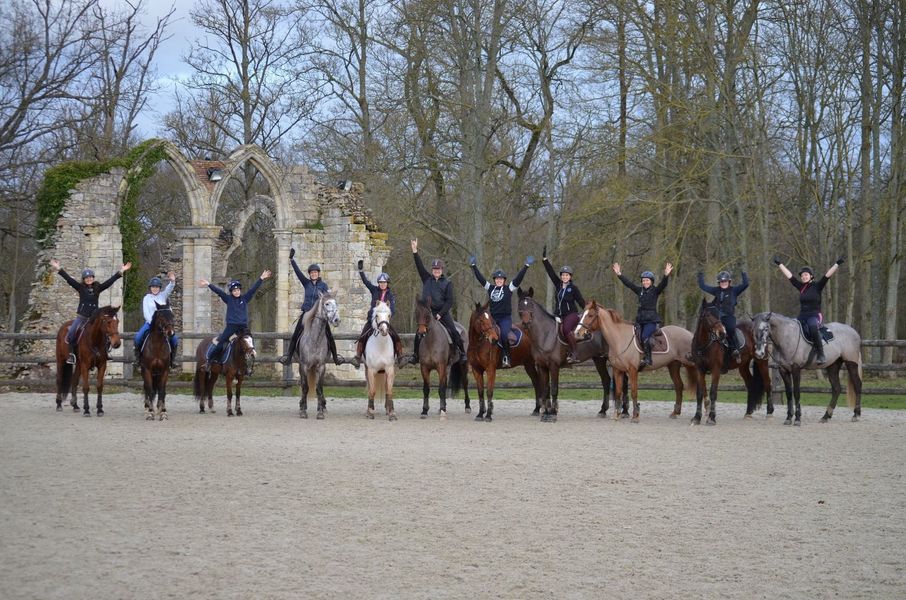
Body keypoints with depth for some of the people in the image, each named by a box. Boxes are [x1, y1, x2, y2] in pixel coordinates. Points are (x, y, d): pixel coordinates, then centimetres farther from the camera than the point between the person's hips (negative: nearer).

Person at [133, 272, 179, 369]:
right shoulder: (146, 298, 4)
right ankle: (137, 356, -5)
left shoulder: (163, 295, 6)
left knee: (174, 339, -17)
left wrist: (172, 281, -36)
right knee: (138, 336, -23)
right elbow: (146, 313, -4)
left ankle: (172, 357, 1)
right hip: (150, 322, -1)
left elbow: (169, 289, -15)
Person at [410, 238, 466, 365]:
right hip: (427, 311, 2)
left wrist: (440, 314, -13)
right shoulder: (427, 279, 9)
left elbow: (449, 301, -3)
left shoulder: (447, 283, 1)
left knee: (454, 332, -11)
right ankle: (415, 355, 5)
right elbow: (419, 266, 0)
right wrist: (415, 251, -11)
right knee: (419, 334, -6)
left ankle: (462, 354, -2)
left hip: (442, 312, -2)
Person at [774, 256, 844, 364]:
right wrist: (779, 264, 18)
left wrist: (837, 264, -17)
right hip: (802, 316, 6)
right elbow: (789, 275, 15)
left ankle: (820, 354, -36)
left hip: (815, 316, -6)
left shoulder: (817, 286, 0)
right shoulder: (801, 287, 12)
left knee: (812, 327, -37)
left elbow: (828, 275, -8)